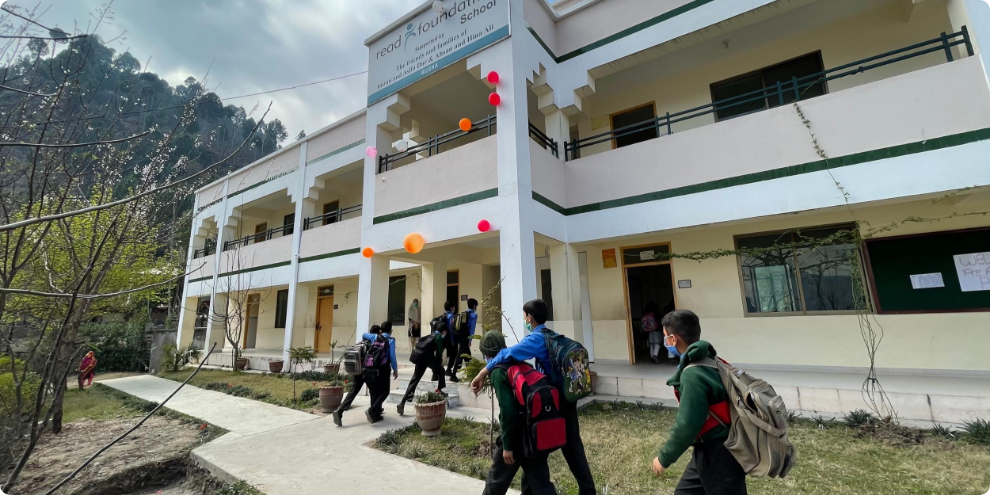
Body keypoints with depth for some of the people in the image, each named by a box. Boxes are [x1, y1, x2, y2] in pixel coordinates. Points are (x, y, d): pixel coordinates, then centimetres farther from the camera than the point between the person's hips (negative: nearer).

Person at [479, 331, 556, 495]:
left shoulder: (498, 372, -13)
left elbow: (508, 410, -21)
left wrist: (507, 445, -14)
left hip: (516, 435, -6)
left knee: (497, 478, 18)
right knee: (540, 481, 15)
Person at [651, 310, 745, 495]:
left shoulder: (693, 374, -27)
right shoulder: (710, 362, 1)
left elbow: (686, 426, -25)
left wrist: (664, 458, -11)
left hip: (719, 456, -9)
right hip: (710, 451, 9)